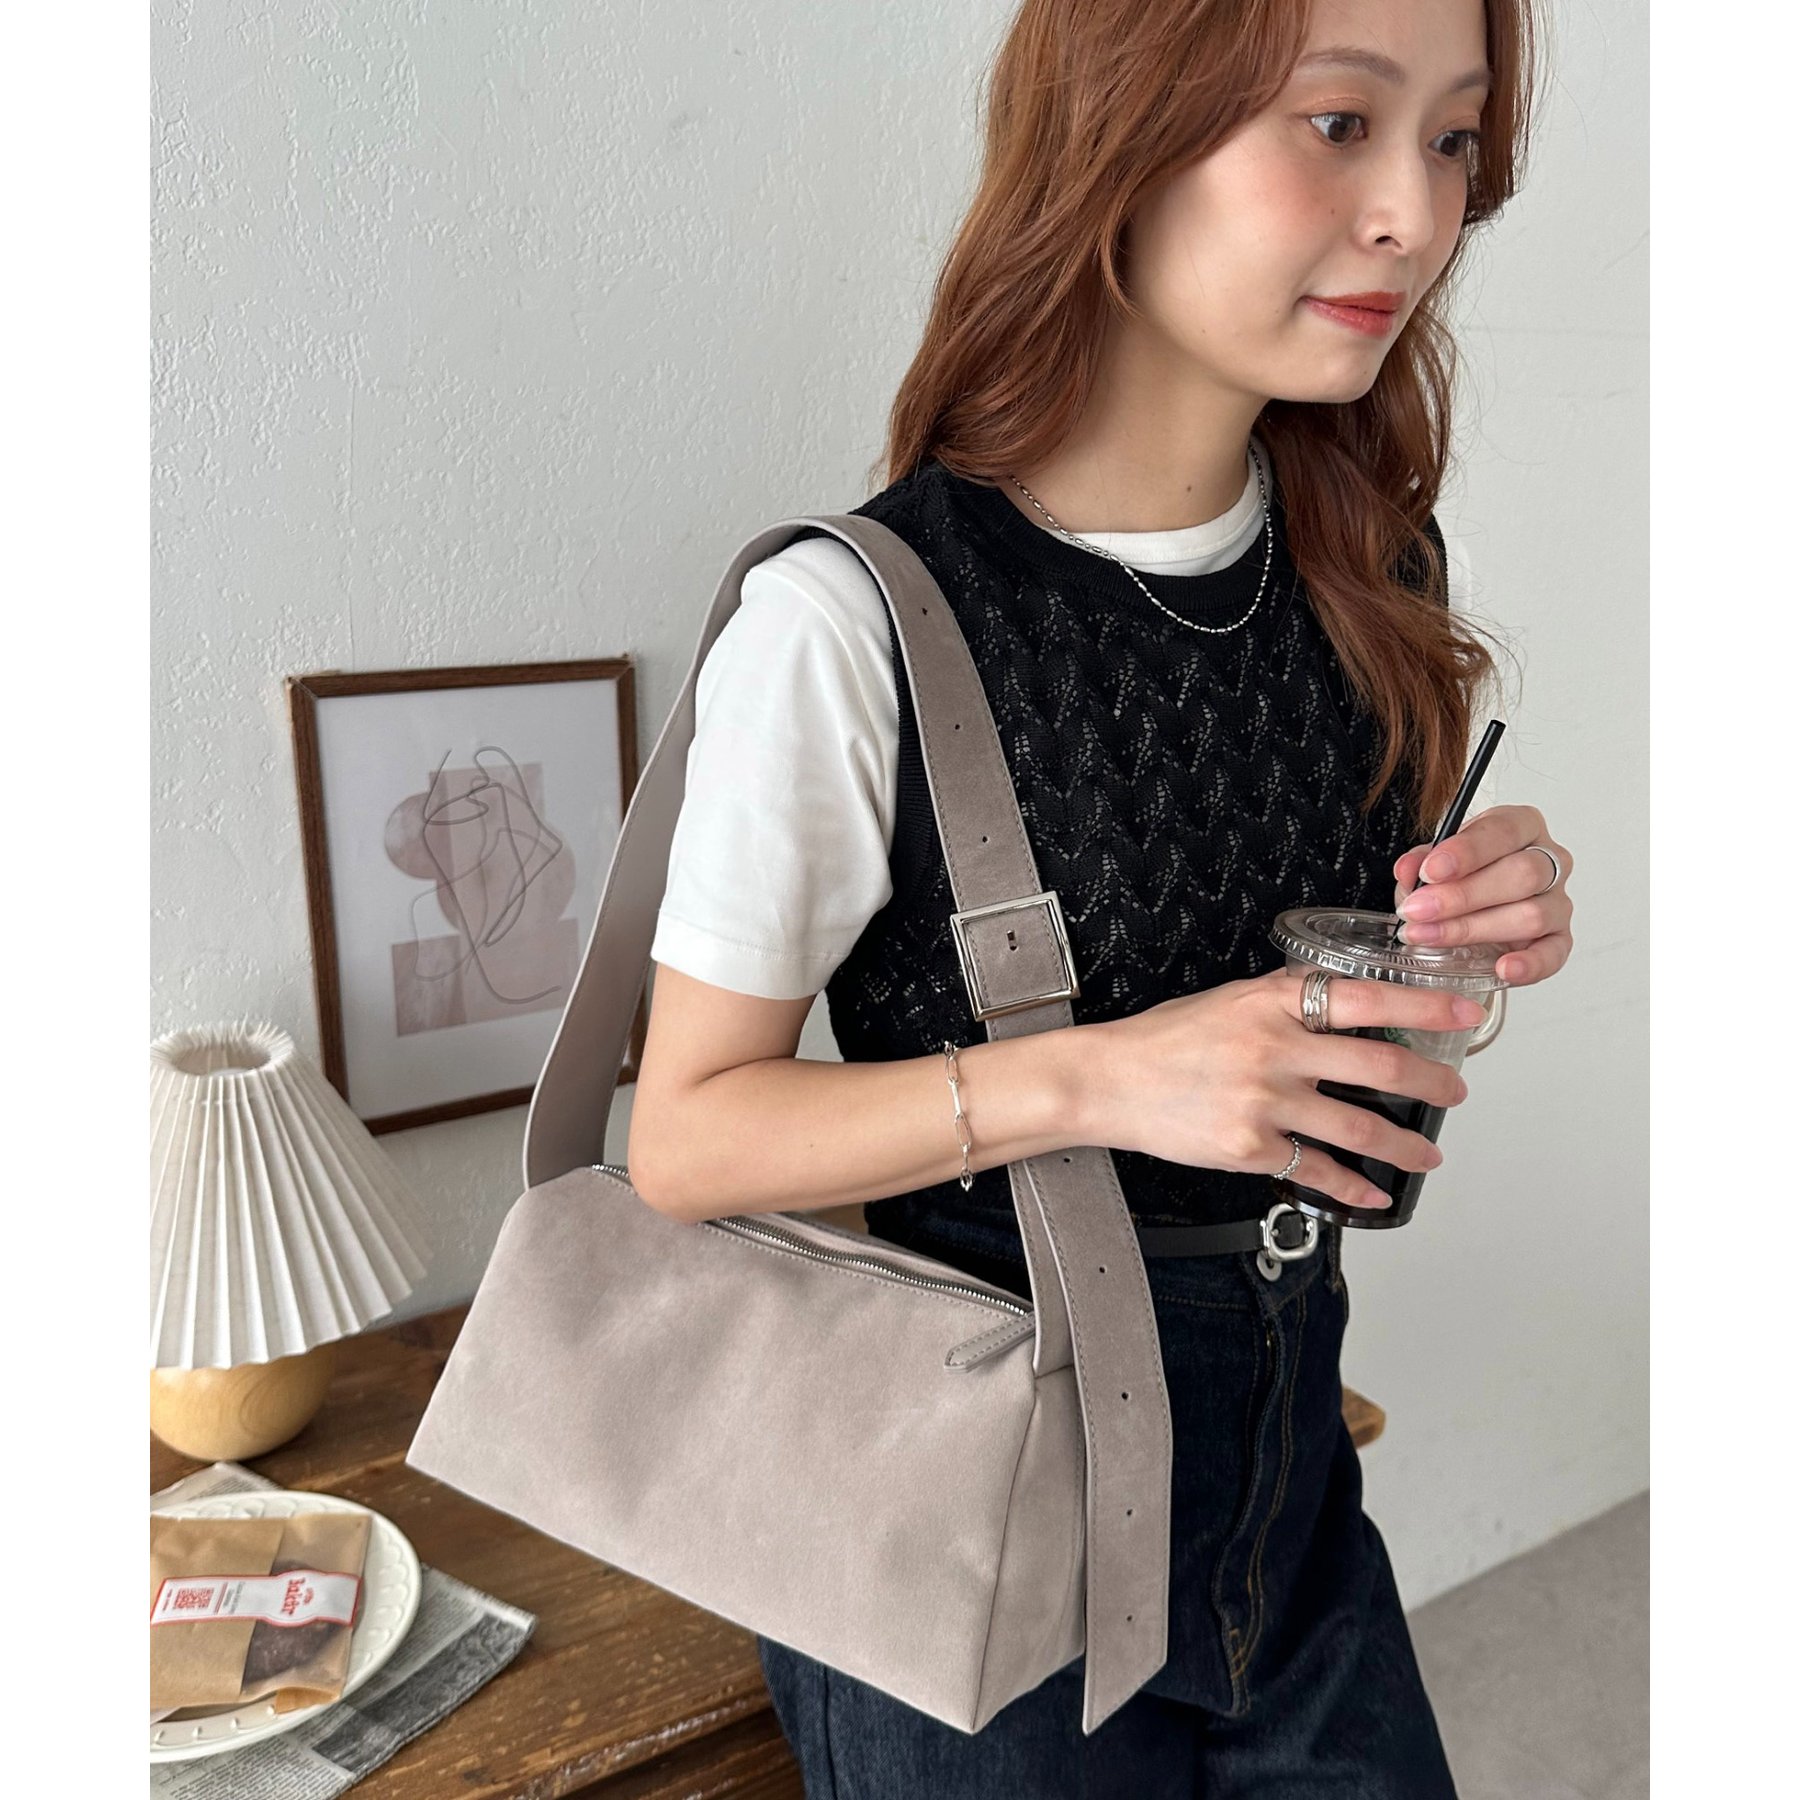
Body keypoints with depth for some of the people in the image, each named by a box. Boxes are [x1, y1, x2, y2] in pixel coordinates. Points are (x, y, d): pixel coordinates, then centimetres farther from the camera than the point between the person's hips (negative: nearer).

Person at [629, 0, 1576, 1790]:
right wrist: (1093, 1077, -28)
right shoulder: (850, 624, -22)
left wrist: (1470, 937, -10)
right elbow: (684, 1138, -16)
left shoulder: (1370, 569, -2)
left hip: (1286, 1456, 6)